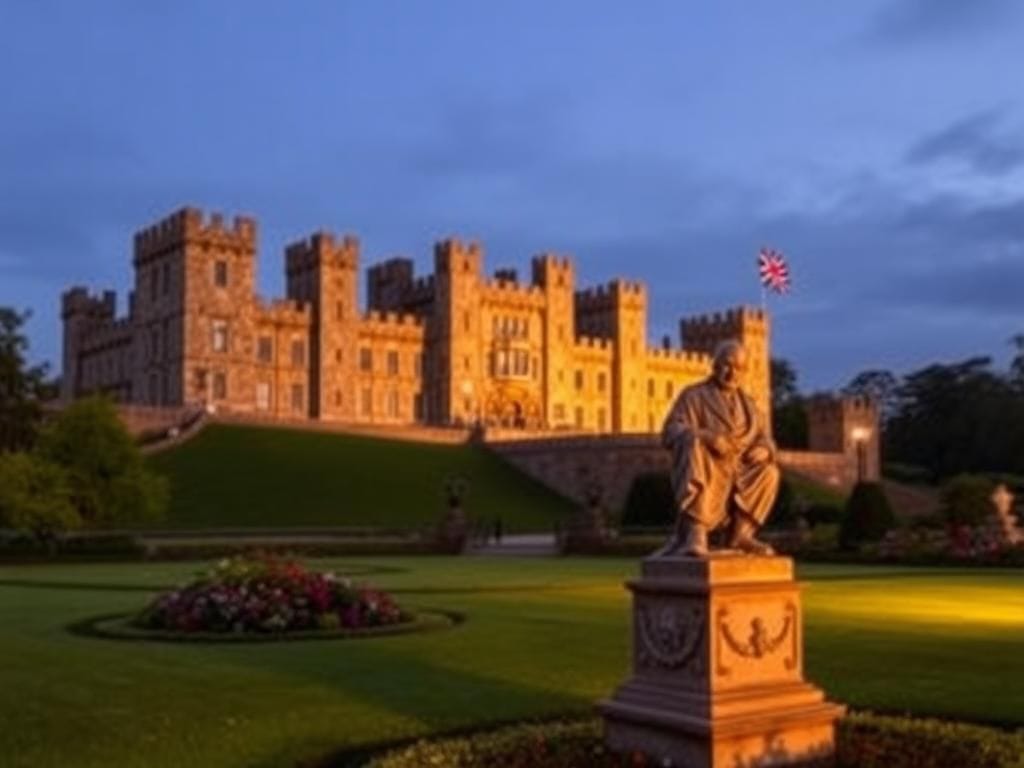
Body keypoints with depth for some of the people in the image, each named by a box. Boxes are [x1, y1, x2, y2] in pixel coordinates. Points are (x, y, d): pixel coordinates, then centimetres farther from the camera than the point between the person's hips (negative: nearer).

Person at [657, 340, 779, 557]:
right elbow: (671, 432, -8)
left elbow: (764, 439, 15)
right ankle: (695, 530, -40)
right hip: (701, 476, -4)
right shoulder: (694, 396, 6)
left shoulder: (747, 404, 21)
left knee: (768, 470, -21)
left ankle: (740, 532, -12)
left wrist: (764, 450, -11)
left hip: (738, 476, 4)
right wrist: (707, 436, -27)